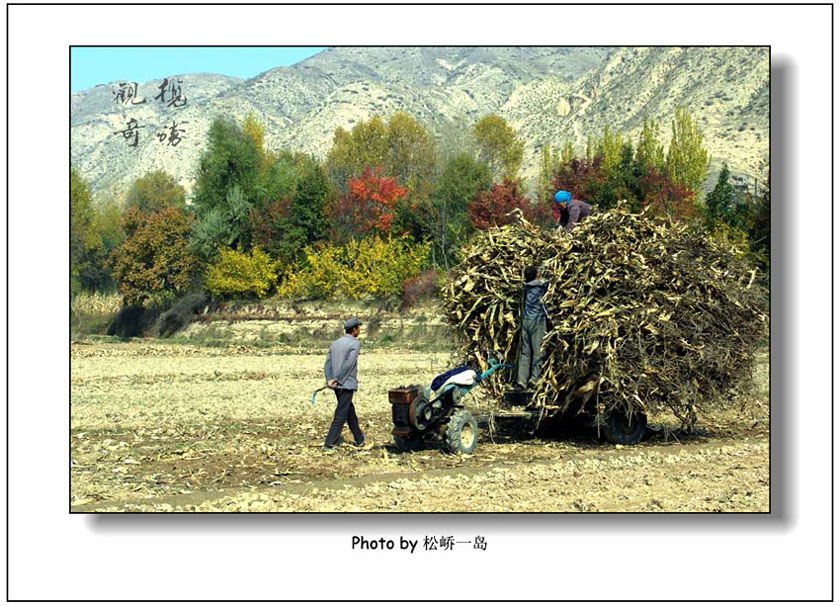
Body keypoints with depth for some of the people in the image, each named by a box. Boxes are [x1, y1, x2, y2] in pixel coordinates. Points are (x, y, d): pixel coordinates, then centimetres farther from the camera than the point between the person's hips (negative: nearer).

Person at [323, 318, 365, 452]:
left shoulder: (335, 343, 13)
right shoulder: (355, 344, -8)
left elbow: (328, 363, 3)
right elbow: (348, 364, -17)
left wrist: (330, 379, -6)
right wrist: (338, 380, -12)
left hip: (337, 385, 8)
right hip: (347, 384, -8)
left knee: (350, 411, 18)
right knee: (341, 415, -4)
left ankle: (359, 440, 29)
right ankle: (329, 444, -7)